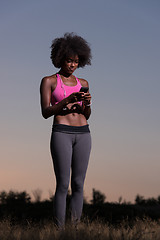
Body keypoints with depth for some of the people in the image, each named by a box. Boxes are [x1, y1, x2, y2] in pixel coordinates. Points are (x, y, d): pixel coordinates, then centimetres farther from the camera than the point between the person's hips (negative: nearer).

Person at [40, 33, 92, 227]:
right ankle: (60, 230, -4)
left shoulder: (83, 83, 16)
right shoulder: (49, 81, 4)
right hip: (61, 133, -4)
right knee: (63, 184, -8)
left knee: (78, 184, 2)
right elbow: (45, 112, -5)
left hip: (83, 133, 4)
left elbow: (87, 115, 15)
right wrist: (68, 100, -17)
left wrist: (87, 103, -7)